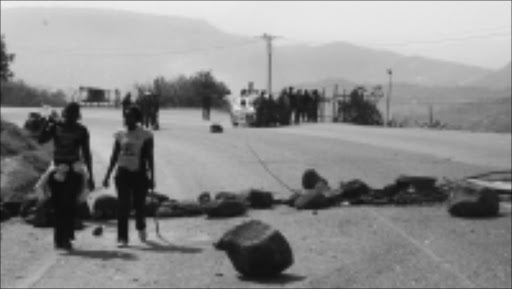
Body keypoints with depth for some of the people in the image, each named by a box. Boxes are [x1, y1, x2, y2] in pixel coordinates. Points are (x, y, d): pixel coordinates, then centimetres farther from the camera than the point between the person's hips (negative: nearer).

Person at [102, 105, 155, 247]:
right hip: (123, 173, 2)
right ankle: (122, 238, -2)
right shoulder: (120, 134, 7)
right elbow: (114, 156, 11)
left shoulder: (145, 135, -1)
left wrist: (152, 177, -3)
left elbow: (149, 157, 0)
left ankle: (141, 227, 37)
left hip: (139, 173, -2)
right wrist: (108, 175, 7)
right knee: (123, 206, -5)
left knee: (139, 204, 6)